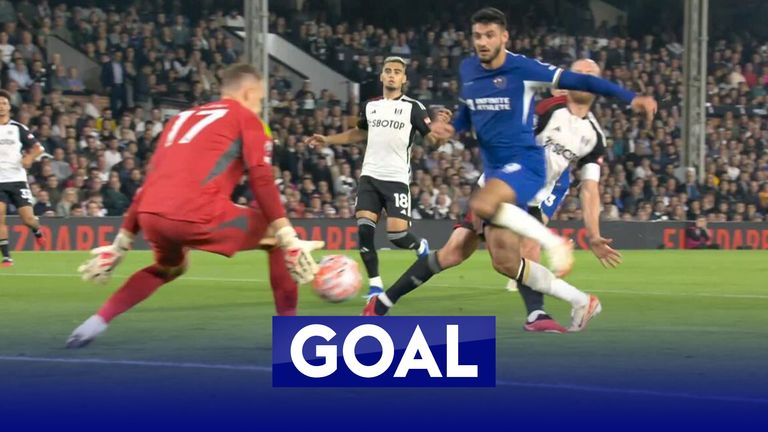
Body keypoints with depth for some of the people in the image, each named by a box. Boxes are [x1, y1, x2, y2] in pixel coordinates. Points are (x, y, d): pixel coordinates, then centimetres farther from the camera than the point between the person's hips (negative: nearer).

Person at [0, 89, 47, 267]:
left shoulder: (18, 128, 3)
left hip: (17, 179, 0)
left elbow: (38, 148, 5)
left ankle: (38, 232, 32)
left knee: (28, 219, -5)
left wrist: (29, 157, -14)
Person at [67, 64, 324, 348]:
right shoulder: (246, 118, 14)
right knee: (278, 239, 14)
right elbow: (261, 180, -1)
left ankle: (95, 324, 25)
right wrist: (289, 240, -5)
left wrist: (121, 244, 32)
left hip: (152, 214, 6)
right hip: (196, 214, -6)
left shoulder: (181, 119, 31)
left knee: (168, 267, 37)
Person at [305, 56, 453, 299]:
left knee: (397, 233, -12)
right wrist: (328, 140, 23)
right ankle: (375, 285, -1)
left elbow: (432, 135, -11)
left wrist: (439, 129, -35)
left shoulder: (413, 108, -3)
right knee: (364, 228, -11)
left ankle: (421, 247, 24)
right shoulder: (370, 107, 11)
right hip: (370, 177, 4)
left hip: (397, 179, -4)